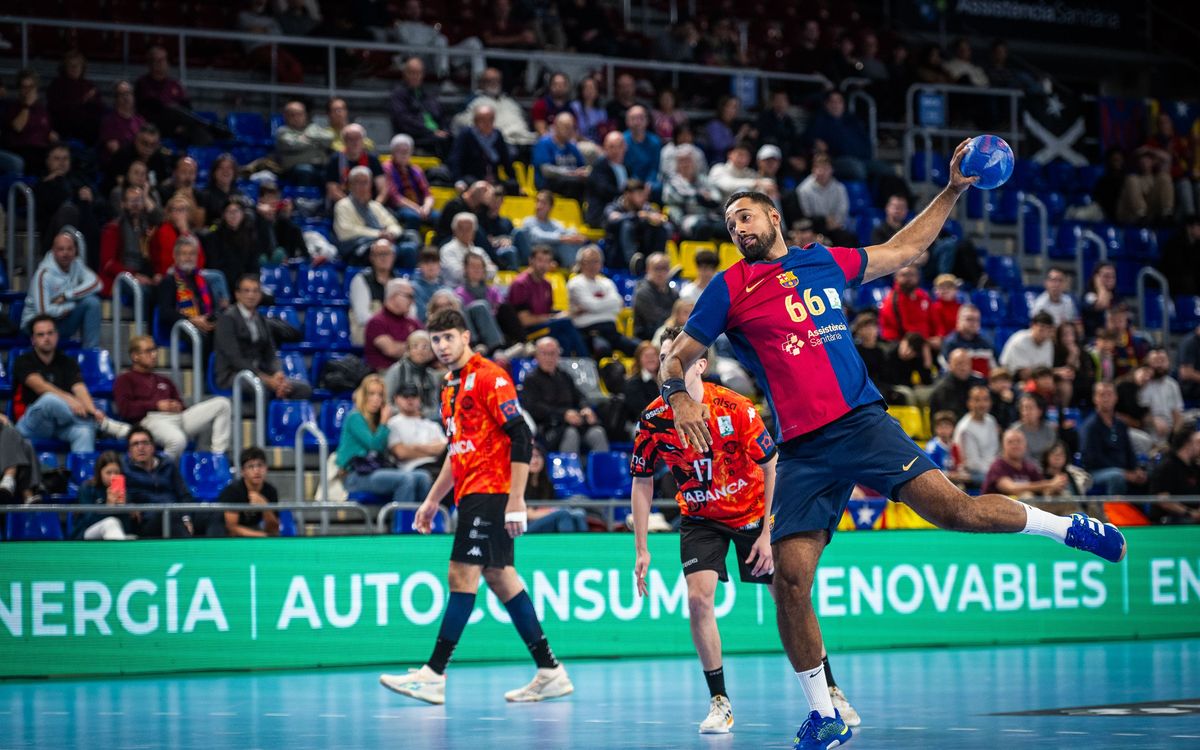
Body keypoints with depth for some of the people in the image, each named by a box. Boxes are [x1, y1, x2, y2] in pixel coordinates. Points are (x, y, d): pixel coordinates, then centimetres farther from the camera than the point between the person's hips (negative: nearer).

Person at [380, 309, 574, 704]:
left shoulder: (489, 377, -10)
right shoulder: (450, 389, 18)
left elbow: (521, 438, -15)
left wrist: (516, 500, -20)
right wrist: (432, 500, 26)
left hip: (490, 492, -9)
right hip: (470, 494, 9)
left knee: (462, 575, -11)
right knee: (500, 578, 9)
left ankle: (434, 675, -12)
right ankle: (550, 672, 12)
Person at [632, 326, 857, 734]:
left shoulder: (735, 407, -23)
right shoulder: (654, 418, -16)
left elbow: (772, 467, -14)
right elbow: (642, 482, -3)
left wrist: (767, 534, -15)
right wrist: (641, 550, -6)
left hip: (753, 512, -1)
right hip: (700, 519, 1)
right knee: (698, 597, -18)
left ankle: (830, 690, 16)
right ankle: (719, 702, -7)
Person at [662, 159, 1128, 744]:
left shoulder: (824, 261, 15)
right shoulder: (730, 288, 8)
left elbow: (904, 249, 30)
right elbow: (676, 359, 11)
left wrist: (953, 190, 26)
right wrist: (678, 396, -11)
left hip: (862, 421, 0)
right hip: (801, 450, 0)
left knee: (952, 508, -18)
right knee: (790, 579, -10)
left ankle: (1068, 528, 7)